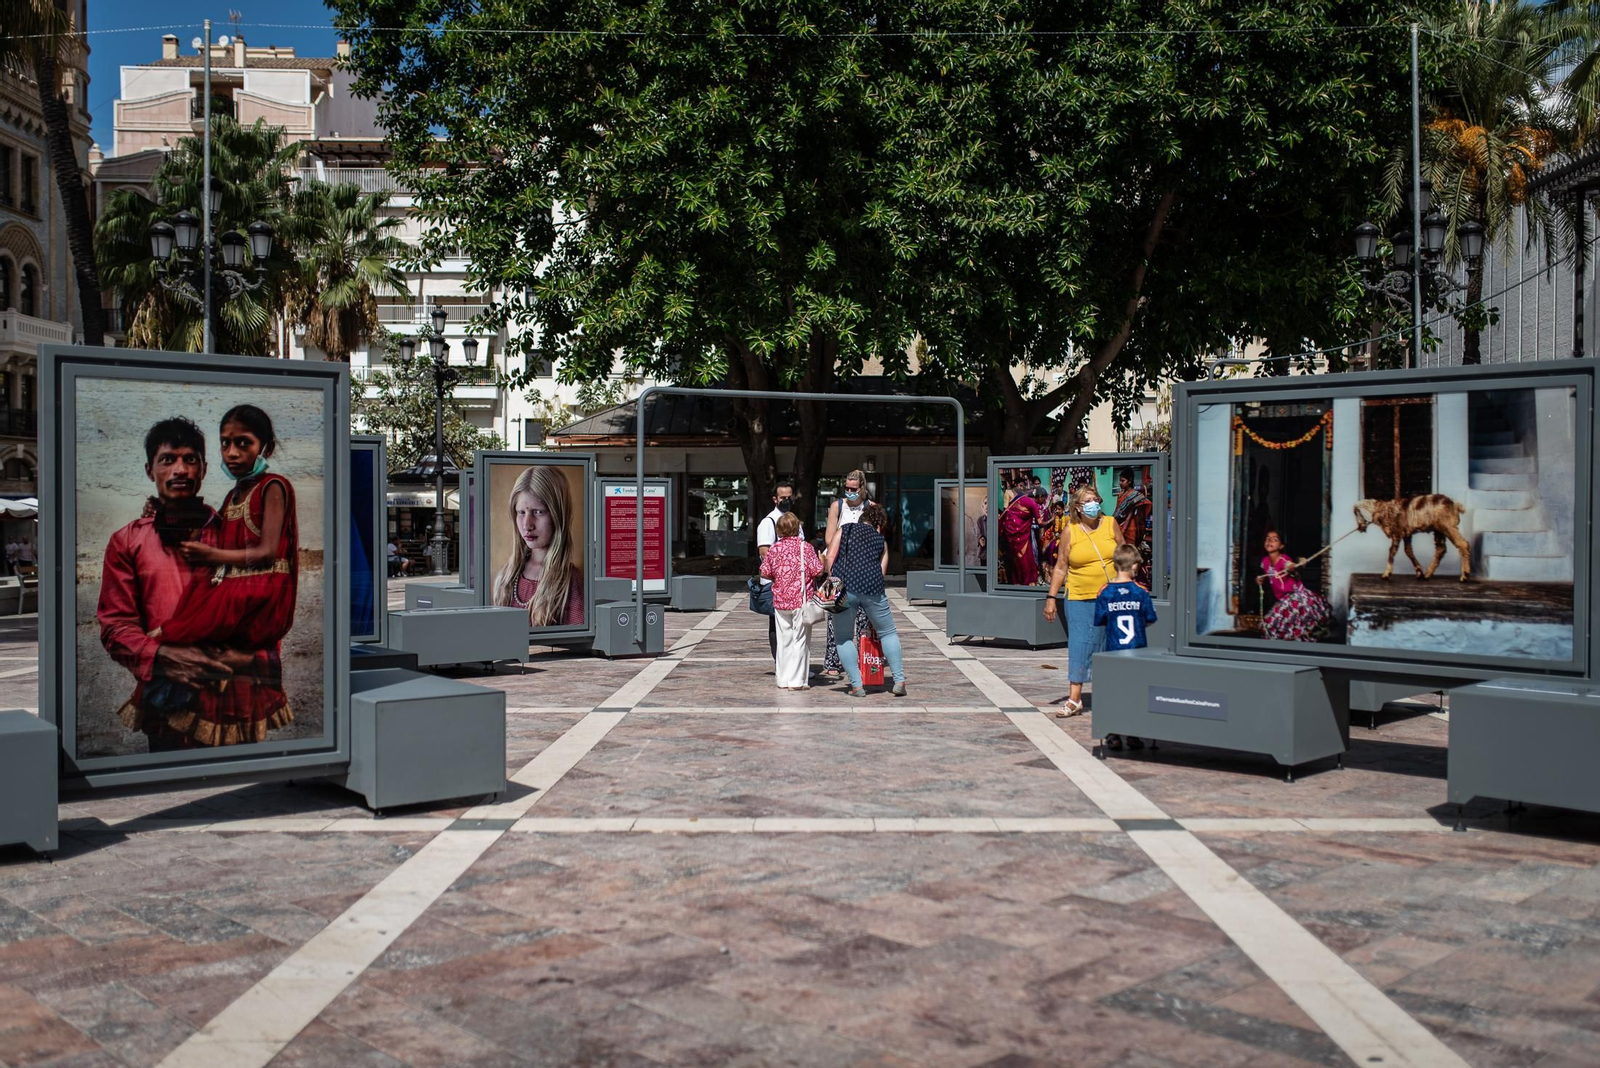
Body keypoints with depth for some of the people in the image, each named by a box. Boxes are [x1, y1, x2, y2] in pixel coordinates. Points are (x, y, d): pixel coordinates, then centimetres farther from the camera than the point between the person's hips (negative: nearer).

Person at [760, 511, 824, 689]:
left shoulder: (773, 548, 1)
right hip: (801, 600, -3)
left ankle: (783, 680, 15)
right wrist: (821, 560, 11)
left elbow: (765, 573, 3)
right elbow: (818, 571, -8)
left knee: (784, 640, 12)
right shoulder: (805, 547, -7)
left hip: (780, 600, 3)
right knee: (800, 640, 2)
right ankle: (797, 680, 0)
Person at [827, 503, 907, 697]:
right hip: (872, 587, 1)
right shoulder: (881, 541, 20)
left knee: (844, 638, 11)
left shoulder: (844, 530, 17)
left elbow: (829, 558, 5)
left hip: (844, 587, -1)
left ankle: (857, 686, 5)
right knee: (888, 633, 19)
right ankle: (899, 681, 15)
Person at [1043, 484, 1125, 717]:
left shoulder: (1110, 524, 3)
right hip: (1080, 599, -2)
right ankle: (1074, 699, -5)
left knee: (1110, 646, 7)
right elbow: (1060, 568, 3)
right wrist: (1051, 597, -2)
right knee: (1079, 645, -7)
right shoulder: (1070, 531, -2)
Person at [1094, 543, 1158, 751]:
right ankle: (1134, 735, 10)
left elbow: (1099, 621, -1)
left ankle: (1113, 735, 4)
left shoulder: (1105, 593, -6)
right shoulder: (1141, 592, -6)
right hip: (1138, 649, 0)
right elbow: (1150, 619, 1)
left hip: (1113, 650, 0)